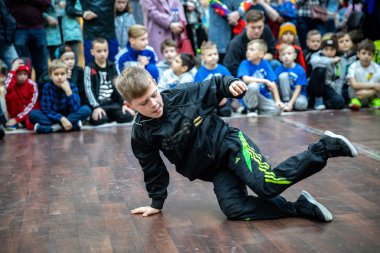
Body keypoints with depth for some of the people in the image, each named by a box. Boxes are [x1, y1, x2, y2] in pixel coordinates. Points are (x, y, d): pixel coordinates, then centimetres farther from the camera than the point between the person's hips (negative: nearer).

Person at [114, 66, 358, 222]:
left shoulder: (183, 95, -10)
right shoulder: (141, 135, -5)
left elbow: (214, 86, 3)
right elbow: (154, 170, 8)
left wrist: (230, 84, -19)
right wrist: (157, 202, 12)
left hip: (229, 143, -3)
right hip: (214, 170, 4)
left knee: (268, 184, -26)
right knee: (233, 209, -22)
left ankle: (324, 148, -9)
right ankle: (298, 208, -11)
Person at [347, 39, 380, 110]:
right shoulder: (353, 66, -12)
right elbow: (354, 84, -25)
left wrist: (368, 92, -31)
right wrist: (373, 85, -30)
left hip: (372, 96, 1)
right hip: (357, 95, -1)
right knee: (357, 72, -24)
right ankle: (356, 100, -16)